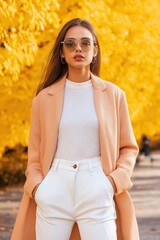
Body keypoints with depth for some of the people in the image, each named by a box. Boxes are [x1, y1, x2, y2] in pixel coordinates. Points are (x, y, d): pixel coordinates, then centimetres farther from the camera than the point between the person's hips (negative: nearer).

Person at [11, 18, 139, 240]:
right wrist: (36, 186, -3)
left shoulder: (113, 94, 7)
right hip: (54, 188, 1)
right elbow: (35, 153, 13)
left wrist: (115, 180, -5)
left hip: (96, 191, -1)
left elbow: (128, 147, 11)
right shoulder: (45, 97, 9)